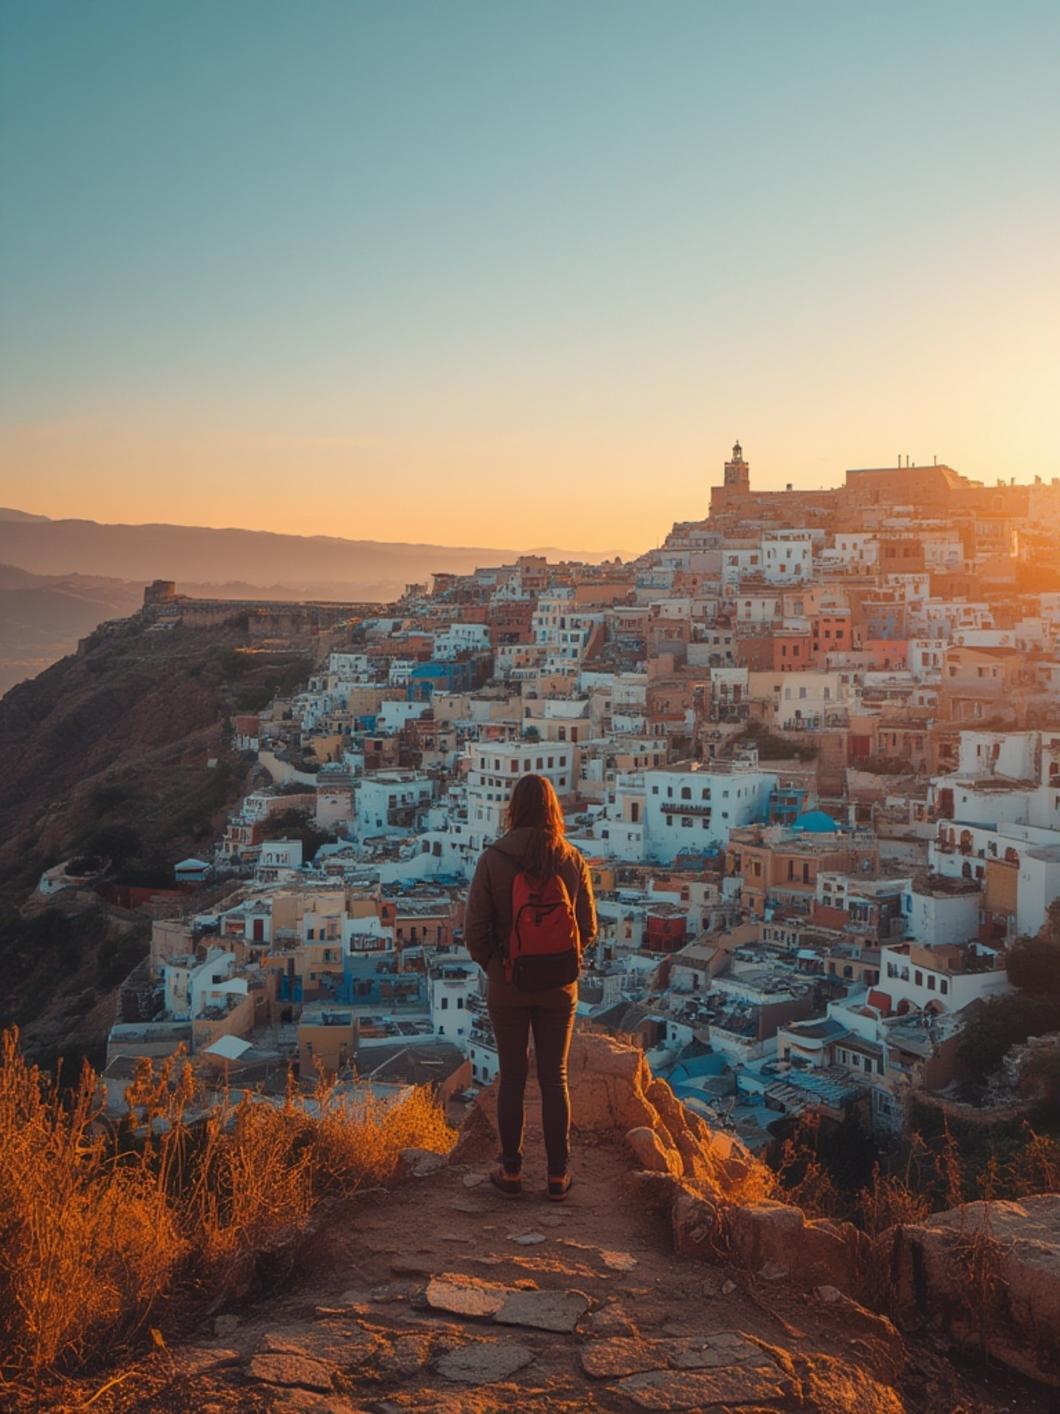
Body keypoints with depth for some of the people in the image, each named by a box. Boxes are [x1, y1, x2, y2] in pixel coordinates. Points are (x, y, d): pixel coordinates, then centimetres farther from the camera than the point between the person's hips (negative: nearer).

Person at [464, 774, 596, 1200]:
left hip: (507, 987, -1)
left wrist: (493, 967, 7)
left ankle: (511, 1172, 20)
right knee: (554, 1078, 11)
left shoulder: (493, 858, -13)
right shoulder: (572, 861, -8)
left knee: (512, 1077, 12)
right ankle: (557, 1176, 17)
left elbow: (475, 929, -10)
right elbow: (588, 928, -1)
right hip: (558, 988, 1)